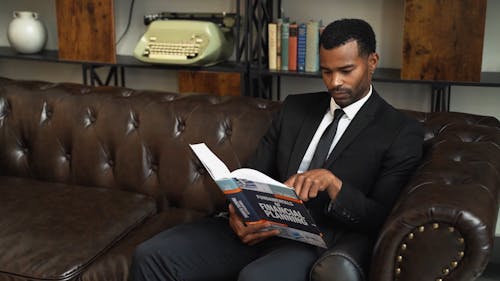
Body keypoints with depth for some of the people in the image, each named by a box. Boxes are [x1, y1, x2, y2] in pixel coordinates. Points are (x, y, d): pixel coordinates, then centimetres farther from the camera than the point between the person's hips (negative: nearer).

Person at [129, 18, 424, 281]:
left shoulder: (402, 133, 2)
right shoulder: (295, 107, 17)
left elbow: (382, 219, -5)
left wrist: (332, 182, -22)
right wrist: (238, 211, -9)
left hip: (325, 241, -4)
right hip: (259, 228, 5)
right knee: (152, 255, -16)